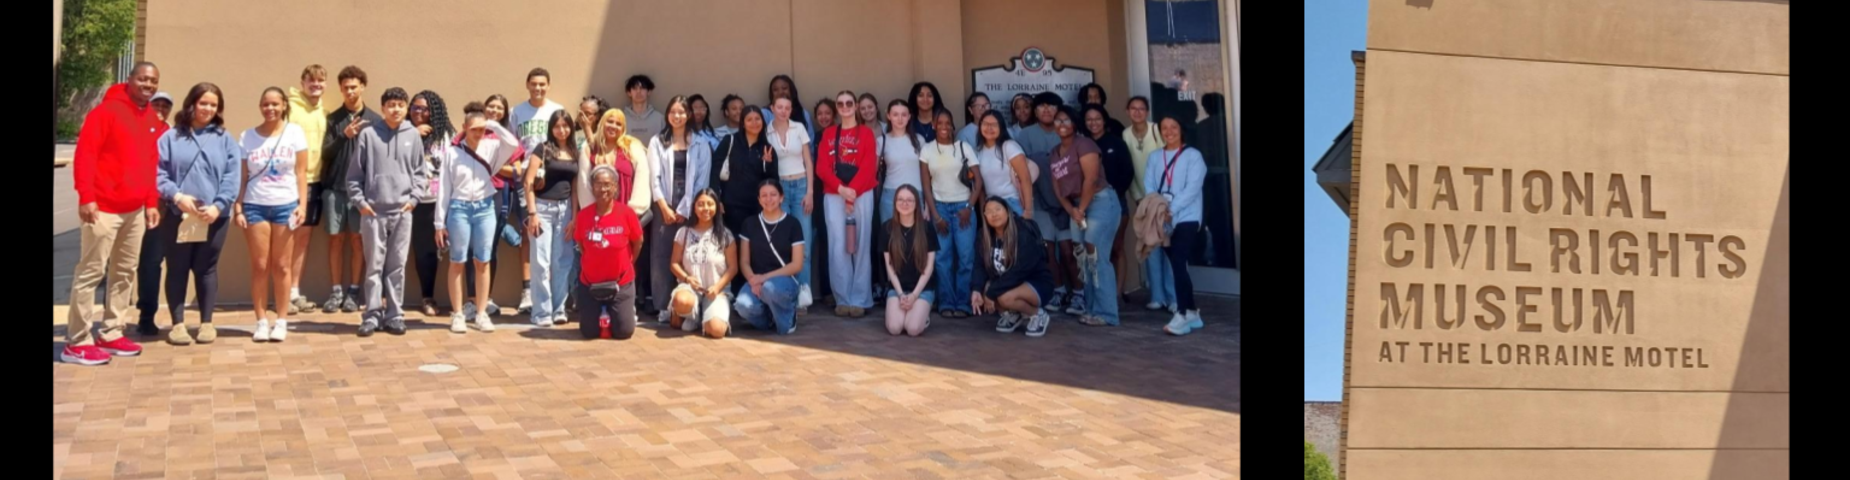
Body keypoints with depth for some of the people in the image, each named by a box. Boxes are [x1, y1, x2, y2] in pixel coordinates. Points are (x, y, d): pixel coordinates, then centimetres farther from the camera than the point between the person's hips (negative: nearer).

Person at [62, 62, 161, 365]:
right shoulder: (106, 111, -8)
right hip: (104, 207, -7)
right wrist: (86, 197, -19)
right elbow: (85, 154, -13)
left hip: (136, 209, 7)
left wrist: (152, 202, 12)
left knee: (126, 271, 11)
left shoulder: (153, 121, 13)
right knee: (90, 272, -4)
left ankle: (110, 334, 19)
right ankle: (77, 342, -1)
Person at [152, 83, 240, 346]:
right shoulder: (171, 137, 4)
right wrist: (176, 196, -15)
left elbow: (231, 177, 1)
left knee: (206, 269, 8)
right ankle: (178, 323, 13)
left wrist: (218, 206, -11)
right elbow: (158, 172, -2)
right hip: (177, 216, -1)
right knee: (177, 269, 5)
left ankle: (206, 322, 17)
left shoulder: (225, 140, 8)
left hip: (214, 217, 1)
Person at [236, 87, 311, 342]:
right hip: (255, 206, 1)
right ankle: (262, 321, 9)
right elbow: (242, 176, 4)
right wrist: (237, 208, -2)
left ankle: (281, 321, 9)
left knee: (281, 265, 2)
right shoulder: (248, 137, 5)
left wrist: (302, 204, -5)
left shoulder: (294, 133, 3)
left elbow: (301, 172, 2)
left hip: (285, 205, -1)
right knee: (260, 265, 2)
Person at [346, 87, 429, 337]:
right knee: (374, 266, 1)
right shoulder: (368, 134, 0)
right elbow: (354, 173, 3)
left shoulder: (413, 135, 6)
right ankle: (372, 315, 8)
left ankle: (394, 315, 12)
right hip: (373, 211, -2)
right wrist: (359, 201, -4)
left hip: (402, 211, 2)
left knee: (397, 266, 6)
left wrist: (414, 197, -2)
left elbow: (420, 171, 9)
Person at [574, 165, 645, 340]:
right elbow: (581, 244, 6)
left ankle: (620, 311, 32)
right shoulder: (583, 215, -11)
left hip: (621, 282, -1)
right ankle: (602, 314, 37)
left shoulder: (627, 213, -15)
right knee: (589, 332, 4)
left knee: (624, 332, -2)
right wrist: (597, 262, 7)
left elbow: (638, 242, 1)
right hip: (590, 283, 1)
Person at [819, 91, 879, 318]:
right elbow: (822, 167, 4)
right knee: (837, 247, 0)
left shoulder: (866, 133, 6)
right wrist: (841, 189, -11)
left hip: (861, 195, -2)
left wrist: (852, 191, -15)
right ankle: (843, 299, 5)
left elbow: (869, 167, -4)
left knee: (860, 246, -2)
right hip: (833, 195, 2)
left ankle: (861, 300, 0)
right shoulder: (828, 134, 13)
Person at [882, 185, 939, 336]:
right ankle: (904, 311, 13)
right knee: (894, 328, -21)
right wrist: (901, 293, -10)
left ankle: (924, 315, 11)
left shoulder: (927, 228, -4)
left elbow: (929, 266, -4)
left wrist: (914, 294, -13)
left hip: (923, 288, -1)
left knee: (913, 329, -24)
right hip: (897, 287, 1)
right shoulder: (888, 228, -1)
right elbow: (889, 265, 0)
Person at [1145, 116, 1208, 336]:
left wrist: (1172, 209, -22)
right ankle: (1192, 313, 17)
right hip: (1163, 220, 5)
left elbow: (1192, 188, -12)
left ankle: (1182, 314, -18)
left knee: (1178, 263, -17)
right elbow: (1148, 185, 3)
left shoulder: (1193, 155, -1)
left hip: (1186, 217, -5)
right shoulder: (1155, 157, 14)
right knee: (1177, 265, 8)